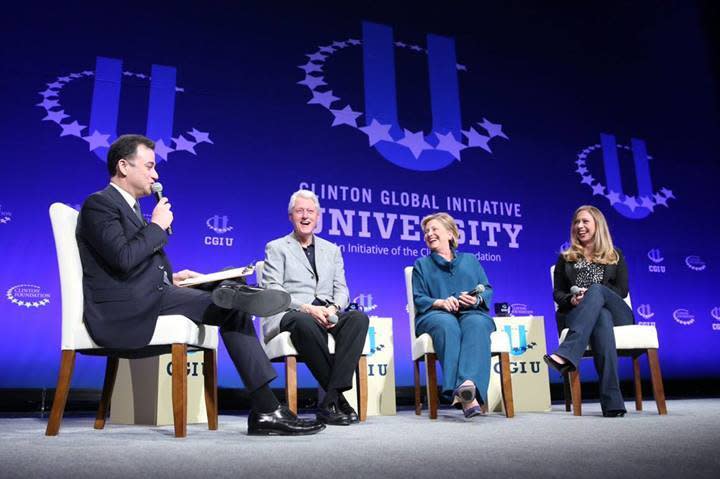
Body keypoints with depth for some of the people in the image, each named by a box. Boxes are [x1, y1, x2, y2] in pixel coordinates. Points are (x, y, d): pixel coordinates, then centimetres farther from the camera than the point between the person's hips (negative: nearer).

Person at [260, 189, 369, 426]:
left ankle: (330, 402, -32)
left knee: (358, 317, -29)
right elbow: (273, 291, -2)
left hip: (327, 313, 4)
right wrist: (306, 308, -18)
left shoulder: (332, 250, 24)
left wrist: (333, 308, -11)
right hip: (289, 314, -3)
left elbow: (341, 289, 14)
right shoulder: (276, 248, 12)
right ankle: (338, 396, -25)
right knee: (305, 323, -40)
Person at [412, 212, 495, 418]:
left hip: (472, 313, 1)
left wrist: (477, 299, -9)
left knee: (476, 325, -38)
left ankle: (469, 383, -59)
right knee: (448, 325, -39)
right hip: (436, 315, -1)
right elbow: (419, 299, 9)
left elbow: (488, 290, 15)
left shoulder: (470, 260, 27)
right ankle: (467, 397, -54)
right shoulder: (422, 264, 24)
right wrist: (440, 302, -12)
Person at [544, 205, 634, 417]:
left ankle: (566, 354, -53)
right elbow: (557, 293, 13)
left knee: (596, 289, -35)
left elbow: (622, 290, 7)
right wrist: (572, 300, -11)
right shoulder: (566, 258, 22)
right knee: (601, 317, -38)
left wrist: (591, 295, -11)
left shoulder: (615, 255, 20)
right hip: (576, 315, 0)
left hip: (615, 312, 0)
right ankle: (612, 402, -50)